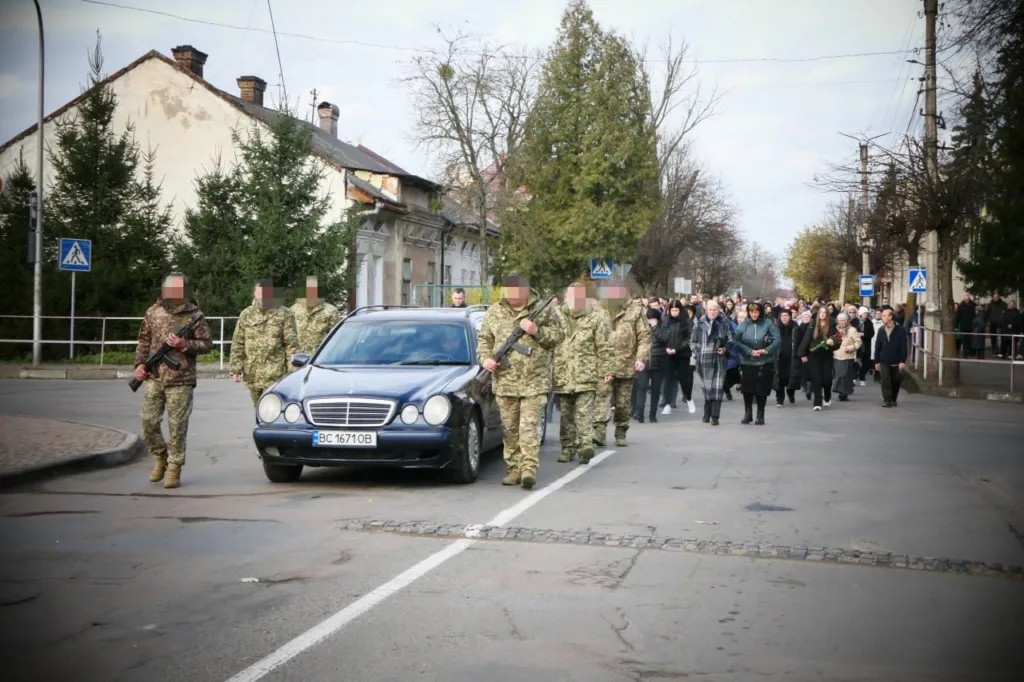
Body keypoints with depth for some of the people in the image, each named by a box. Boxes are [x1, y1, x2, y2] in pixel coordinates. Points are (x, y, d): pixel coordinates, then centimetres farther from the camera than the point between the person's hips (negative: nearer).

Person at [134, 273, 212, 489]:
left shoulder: (194, 315, -3)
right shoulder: (153, 312, 8)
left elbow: (207, 344, -1)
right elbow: (144, 340, 16)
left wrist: (184, 345, -15)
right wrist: (140, 363, 4)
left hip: (180, 381, -3)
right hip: (154, 378, 4)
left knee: (177, 427, -1)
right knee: (148, 422, 3)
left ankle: (174, 469, 9)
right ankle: (160, 458, 25)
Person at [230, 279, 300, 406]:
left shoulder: (284, 314, 0)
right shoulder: (246, 315, 11)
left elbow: (292, 345, -3)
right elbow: (237, 344, 12)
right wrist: (236, 368, 4)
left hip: (275, 376, -4)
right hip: (253, 376, 5)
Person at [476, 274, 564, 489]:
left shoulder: (543, 310, 4)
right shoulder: (494, 312, 11)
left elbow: (558, 335, 3)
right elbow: (483, 339, 15)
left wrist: (537, 331, -13)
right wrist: (485, 358, -2)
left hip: (535, 381, -3)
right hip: (504, 381, 3)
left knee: (530, 427, -10)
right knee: (510, 429, 8)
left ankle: (529, 469, -13)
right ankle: (514, 469, 16)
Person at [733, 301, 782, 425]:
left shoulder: (768, 324, -1)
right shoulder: (743, 325, 2)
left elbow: (778, 340, -6)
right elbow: (737, 342, -5)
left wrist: (766, 351, -15)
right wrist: (750, 351, -16)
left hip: (764, 363, -1)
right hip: (747, 362, 1)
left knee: (762, 390, 3)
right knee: (747, 389, 5)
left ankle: (760, 415, 16)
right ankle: (747, 414, 21)